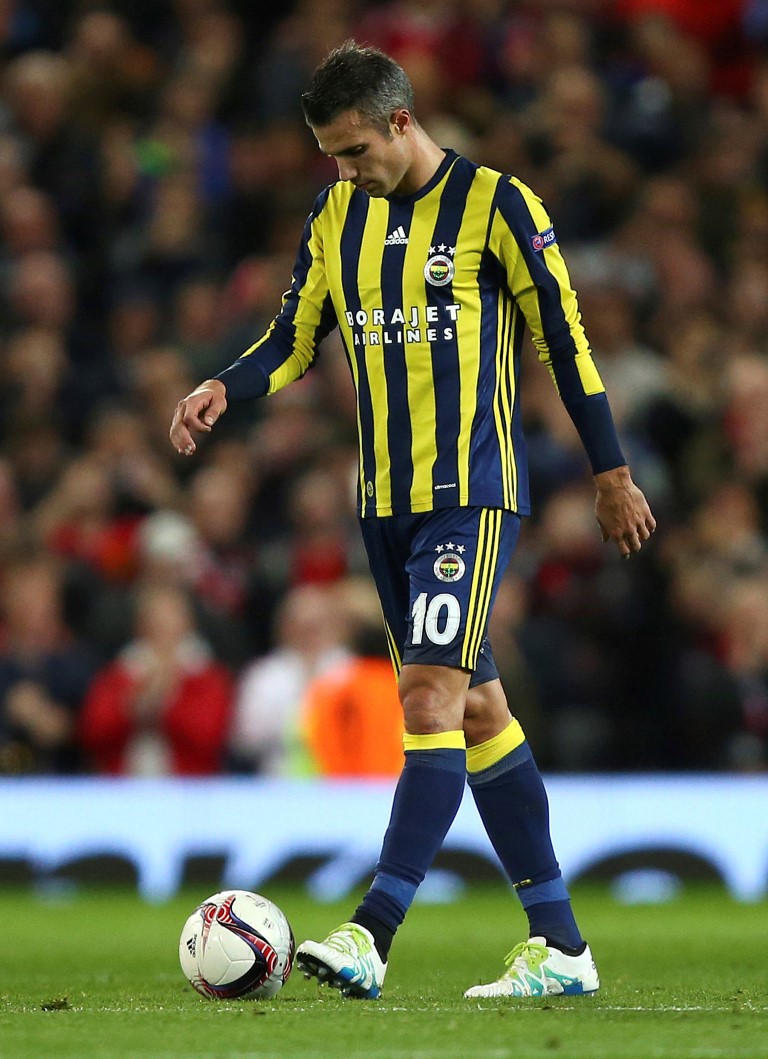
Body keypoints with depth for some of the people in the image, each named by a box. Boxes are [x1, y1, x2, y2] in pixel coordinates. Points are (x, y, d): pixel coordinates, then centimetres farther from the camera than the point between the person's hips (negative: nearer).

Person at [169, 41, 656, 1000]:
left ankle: (371, 935, -24)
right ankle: (559, 946, 14)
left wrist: (612, 473, 1)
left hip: (473, 493, -7)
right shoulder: (336, 219, 10)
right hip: (385, 500, 7)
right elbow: (292, 341, 12)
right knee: (477, 711, 9)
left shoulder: (496, 206, -7)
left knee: (431, 694, -18)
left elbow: (563, 342, -3)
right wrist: (222, 391, -9)